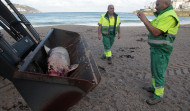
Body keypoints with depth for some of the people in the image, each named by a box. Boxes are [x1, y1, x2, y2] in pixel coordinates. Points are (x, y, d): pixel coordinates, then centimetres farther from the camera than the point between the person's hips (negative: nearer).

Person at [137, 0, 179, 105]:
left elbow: (156, 32, -24)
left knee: (158, 73, -1)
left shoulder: (169, 16, -18)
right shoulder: (162, 15, 14)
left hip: (161, 51, -10)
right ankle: (155, 87, 38)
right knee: (154, 70, 20)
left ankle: (158, 96, 13)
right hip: (155, 48, 10)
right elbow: (151, 26, 18)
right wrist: (143, 18, 5)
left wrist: (144, 20, -20)